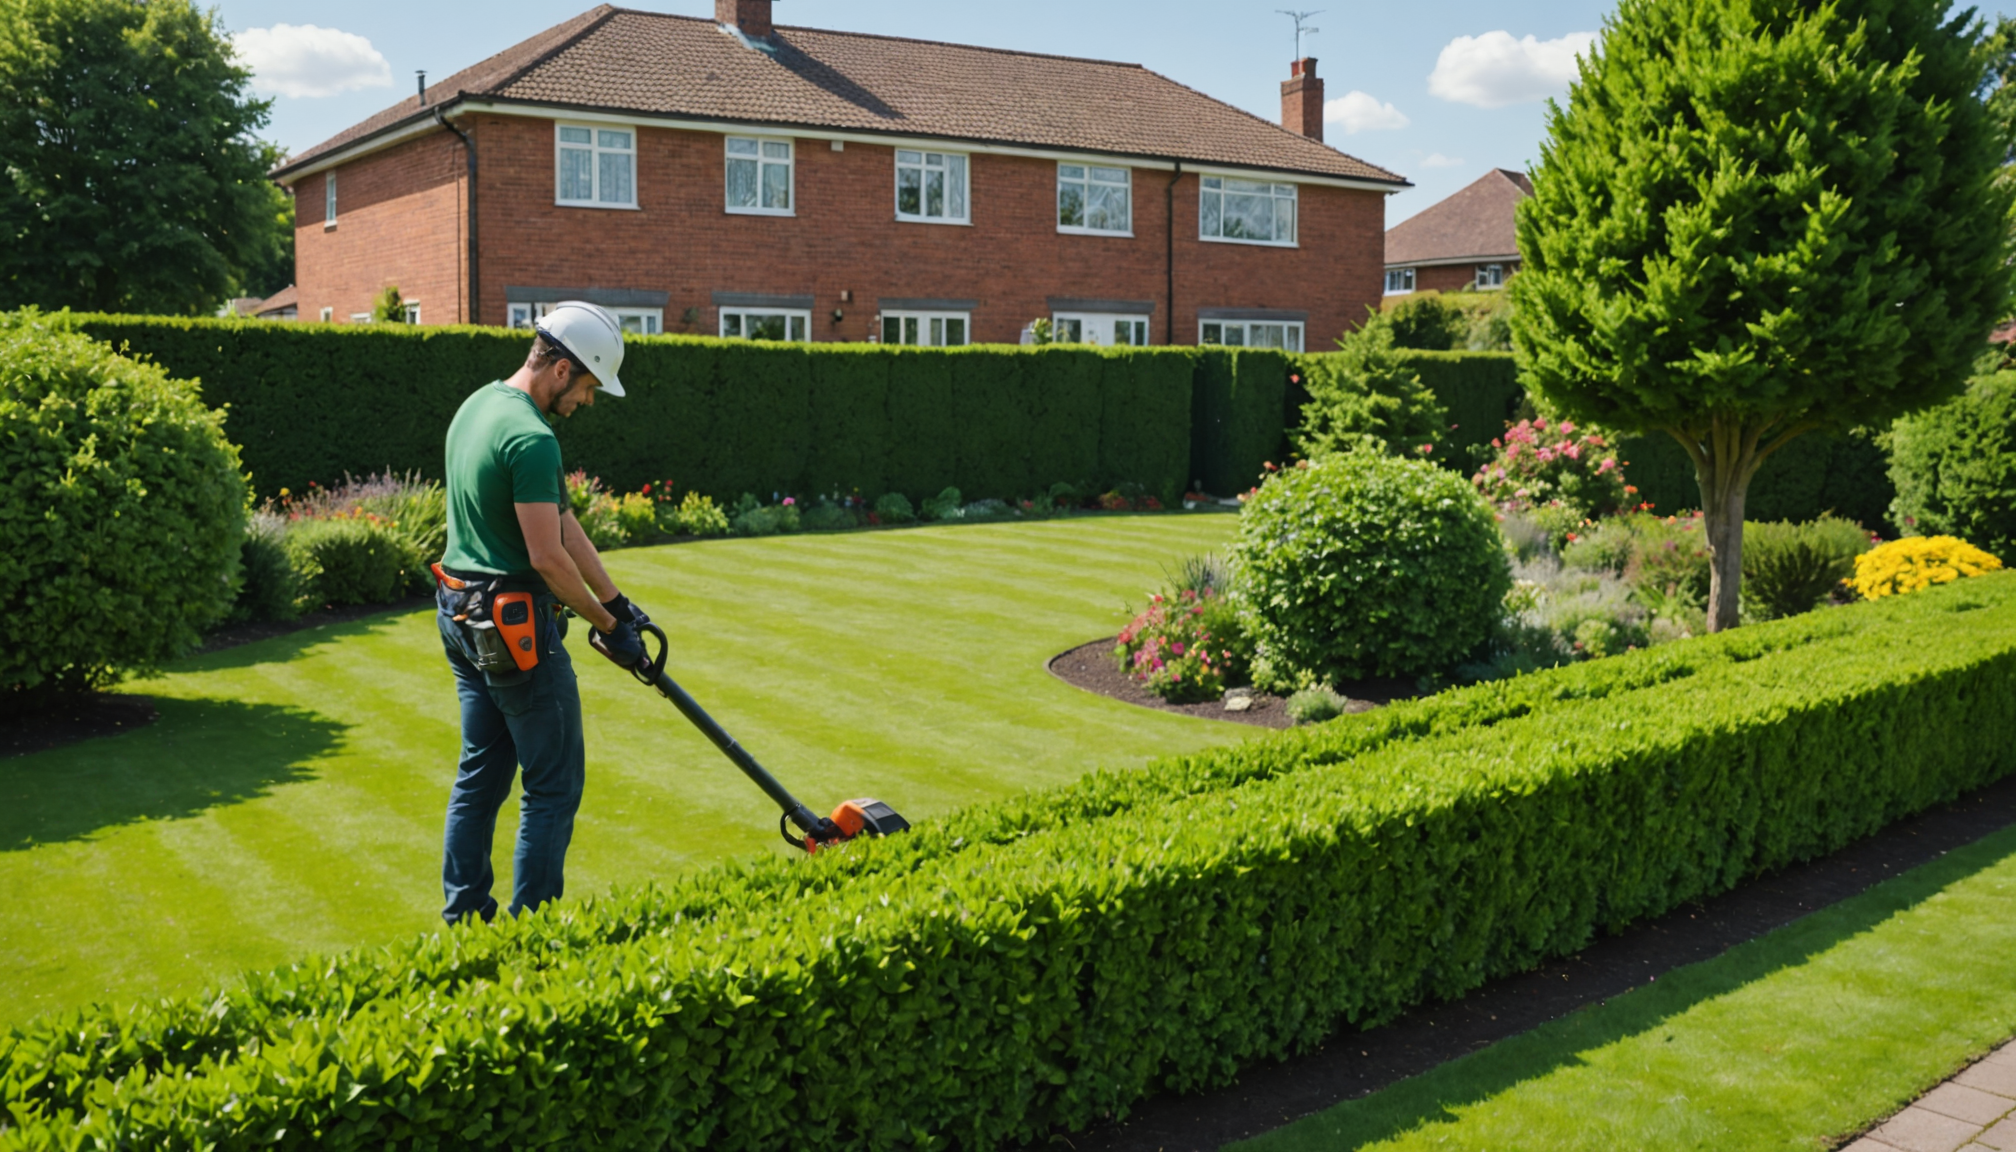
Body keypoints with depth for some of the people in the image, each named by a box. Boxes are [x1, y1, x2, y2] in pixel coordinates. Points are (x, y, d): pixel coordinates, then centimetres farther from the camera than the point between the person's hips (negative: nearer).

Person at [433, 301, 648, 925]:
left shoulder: (478, 405, 12)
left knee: (483, 770, 16)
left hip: (462, 616, 10)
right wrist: (607, 626, -9)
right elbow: (548, 556, -22)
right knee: (554, 782, 0)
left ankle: (464, 917, 23)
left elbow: (563, 522, 11)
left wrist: (616, 600, 11)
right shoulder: (532, 439, -21)